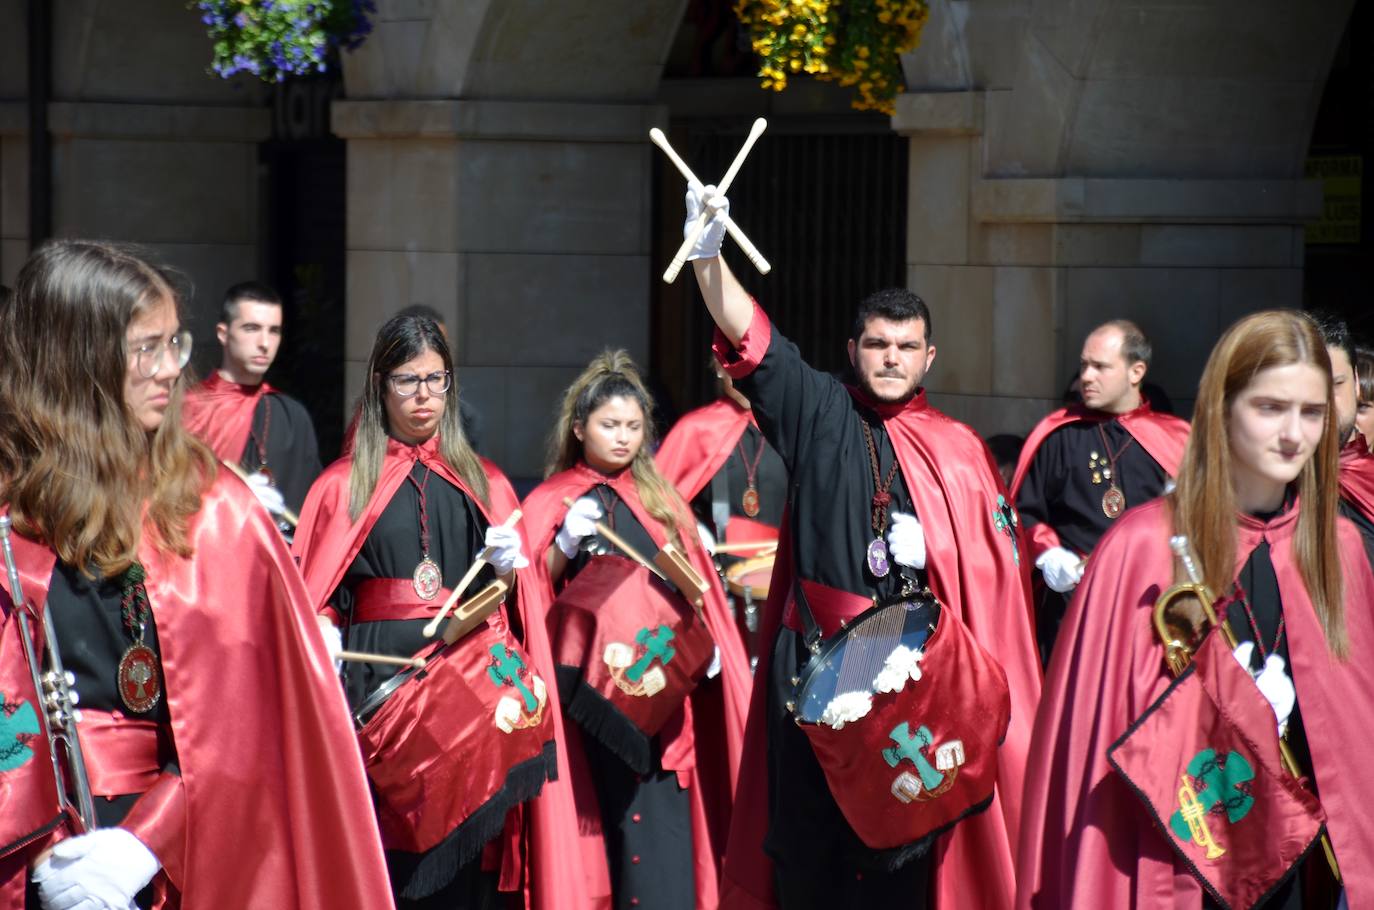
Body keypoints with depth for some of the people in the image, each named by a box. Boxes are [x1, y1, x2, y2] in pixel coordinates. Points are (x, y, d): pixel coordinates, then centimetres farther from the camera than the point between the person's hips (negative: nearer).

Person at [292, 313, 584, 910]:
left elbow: (516, 604, 15)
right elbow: (315, 599, 7)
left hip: (473, 686, 1)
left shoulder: (484, 484, 16)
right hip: (379, 677, -1)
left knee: (463, 847, -6)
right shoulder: (344, 485, 10)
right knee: (385, 857, -8)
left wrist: (508, 569, -6)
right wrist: (323, 637, -13)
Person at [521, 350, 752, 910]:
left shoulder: (661, 501, 15)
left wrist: (705, 645, -1)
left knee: (658, 816, -7)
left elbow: (693, 588, 14)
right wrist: (566, 545, -16)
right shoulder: (551, 502, 6)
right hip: (592, 683, -2)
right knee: (606, 812, -7)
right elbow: (533, 590, 0)